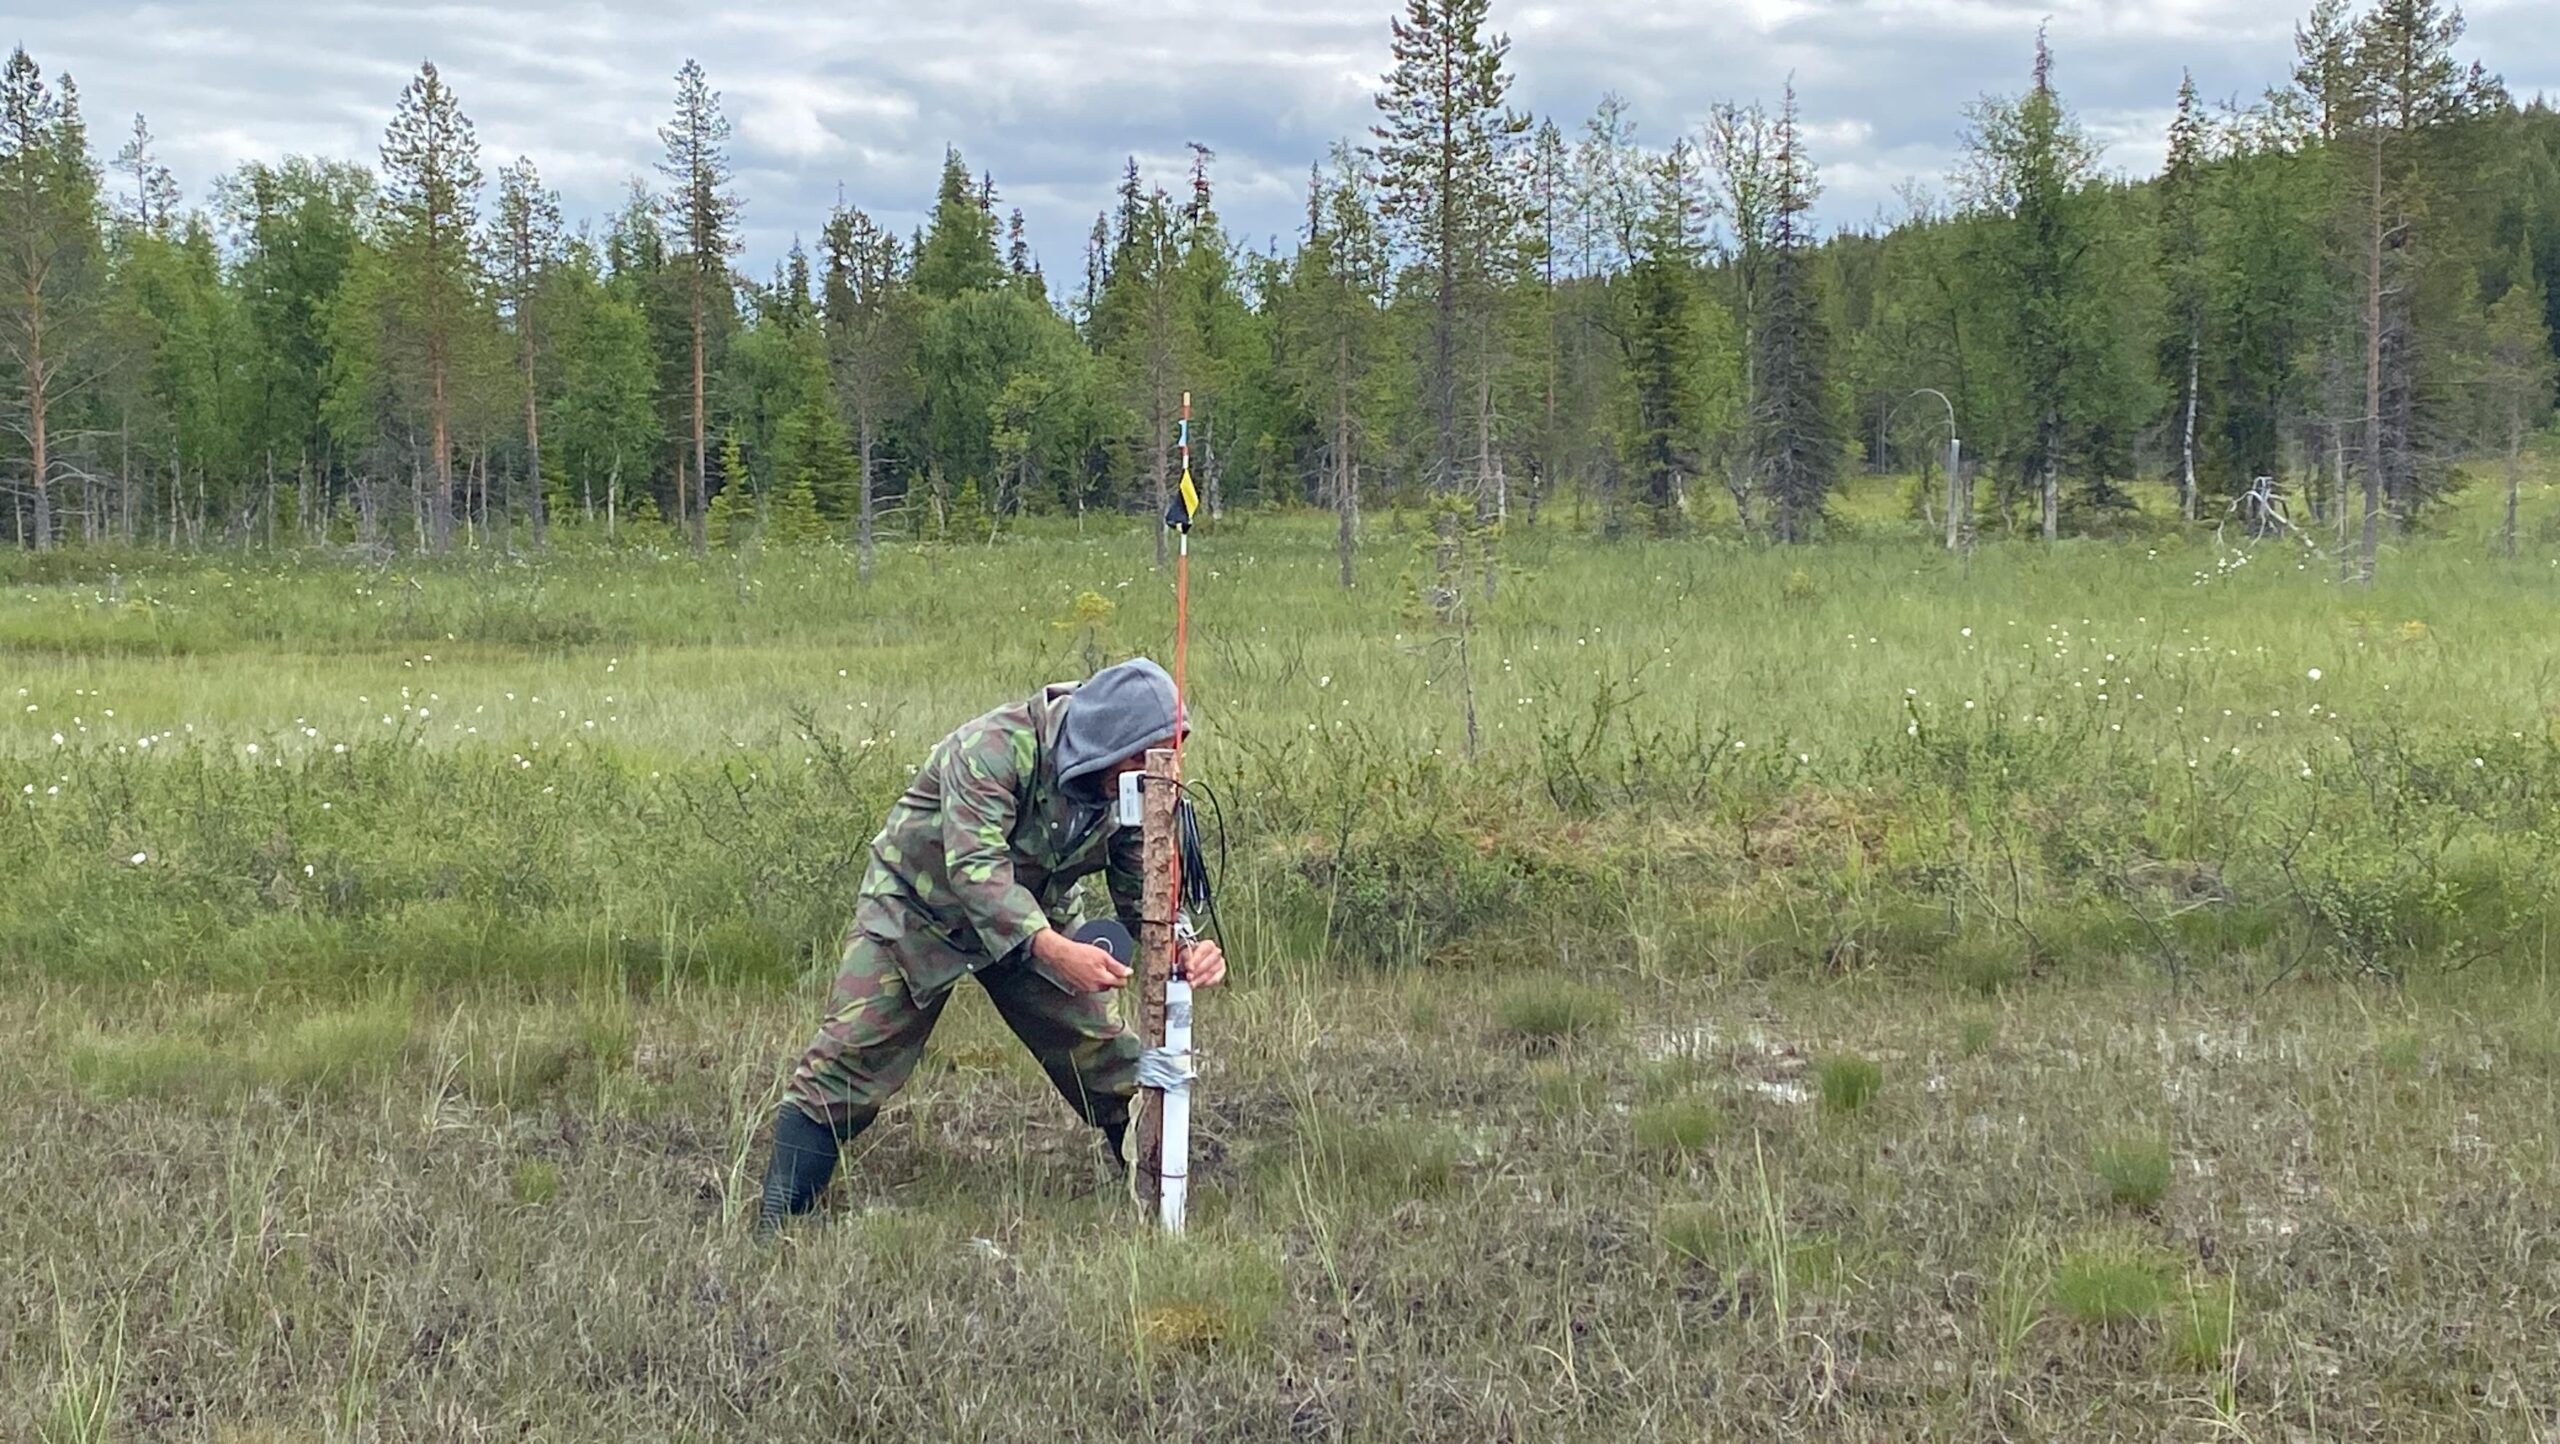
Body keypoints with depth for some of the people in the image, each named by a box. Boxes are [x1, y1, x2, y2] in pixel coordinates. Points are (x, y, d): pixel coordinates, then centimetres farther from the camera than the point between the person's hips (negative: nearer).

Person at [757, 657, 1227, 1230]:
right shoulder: (996, 748, -34)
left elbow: (1142, 893, -6)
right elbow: (974, 864, -43)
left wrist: (1184, 948, -29)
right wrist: (1053, 949, -55)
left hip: (1032, 921, 5)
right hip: (919, 909, -5)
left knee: (1105, 1060, -1)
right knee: (850, 1060, -12)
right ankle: (775, 1222, -7)